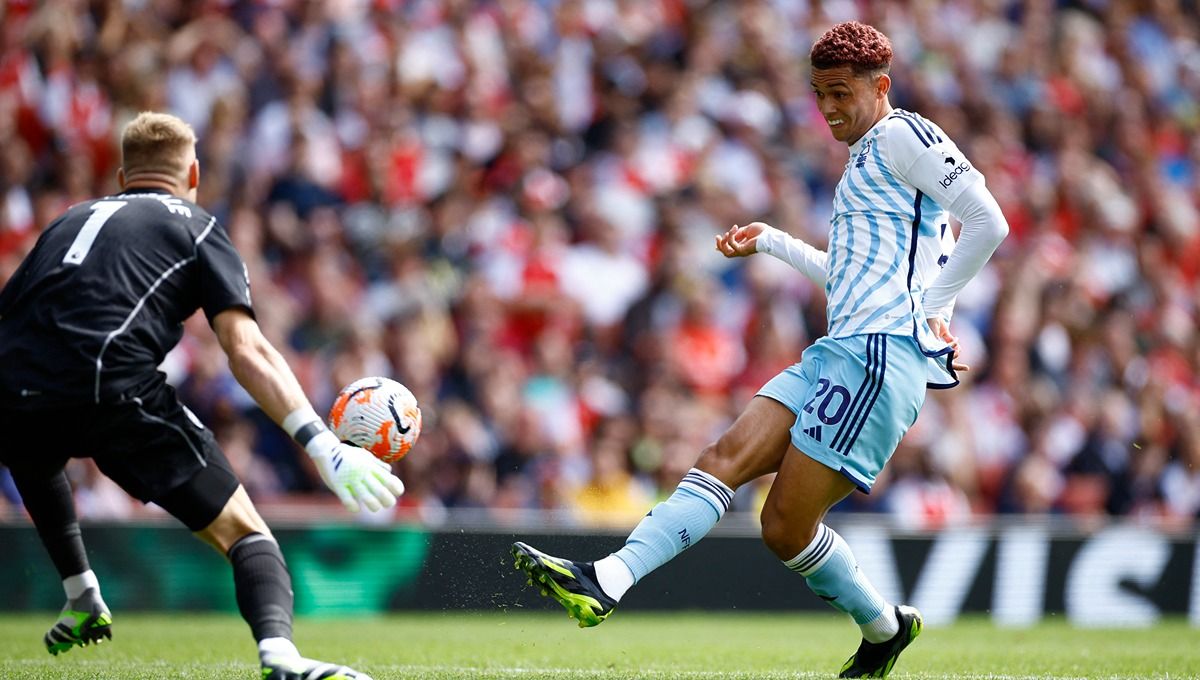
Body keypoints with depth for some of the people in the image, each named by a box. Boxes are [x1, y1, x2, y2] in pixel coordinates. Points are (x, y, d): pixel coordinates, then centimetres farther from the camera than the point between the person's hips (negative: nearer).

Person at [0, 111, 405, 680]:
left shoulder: (69, 221, 30)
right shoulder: (196, 228, 16)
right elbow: (246, 350, 1)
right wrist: (321, 445, -5)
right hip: (115, 393, -4)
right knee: (243, 531, 0)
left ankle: (82, 603, 40)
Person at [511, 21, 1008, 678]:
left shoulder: (902, 135, -4)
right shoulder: (866, 159, 26)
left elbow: (988, 223, -14)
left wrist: (931, 305, -11)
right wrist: (770, 241, 35)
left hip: (881, 353, -9)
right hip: (839, 350, 9)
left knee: (785, 526, -10)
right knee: (725, 458, -5)